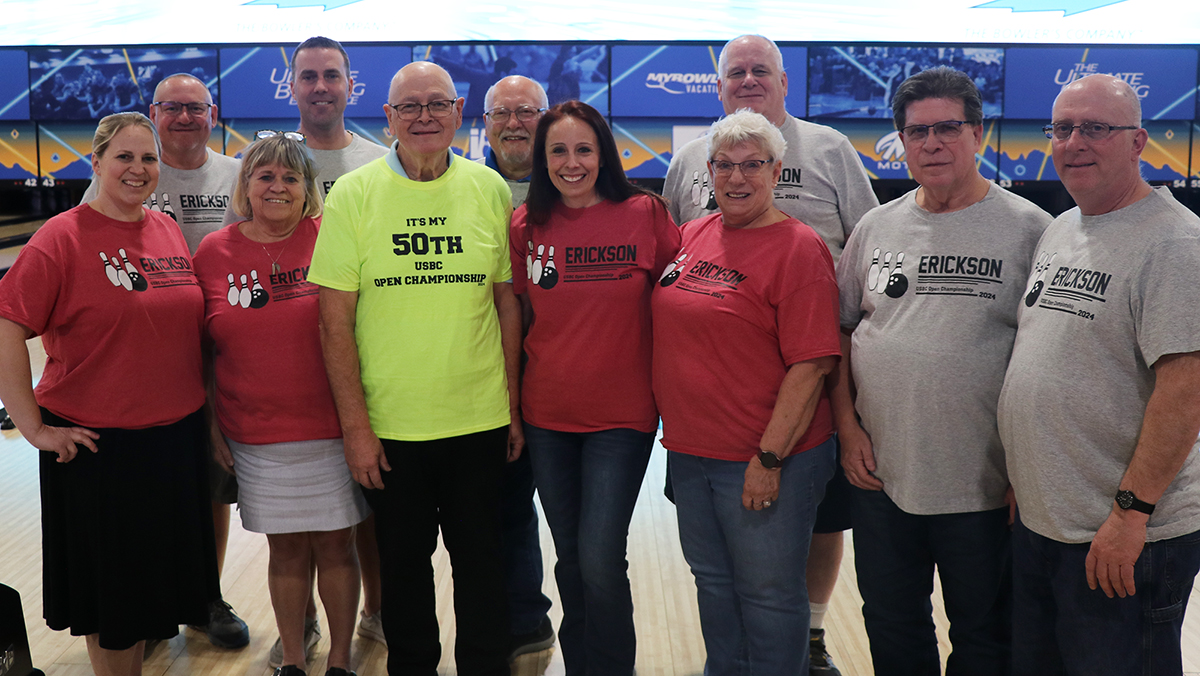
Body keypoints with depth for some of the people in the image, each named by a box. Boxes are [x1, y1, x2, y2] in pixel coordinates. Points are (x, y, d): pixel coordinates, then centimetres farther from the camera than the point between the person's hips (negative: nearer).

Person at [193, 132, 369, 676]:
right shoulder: (214, 252, 2)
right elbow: (201, 350, 9)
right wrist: (212, 425, 6)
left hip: (331, 428, -1)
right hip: (256, 437, 2)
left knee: (336, 545, 8)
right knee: (286, 549, 11)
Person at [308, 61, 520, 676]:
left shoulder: (490, 189, 2)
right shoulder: (352, 195, -4)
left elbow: (508, 303, 7)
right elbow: (335, 321, -5)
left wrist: (513, 406, 6)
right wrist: (355, 425, -8)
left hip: (480, 419, 1)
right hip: (389, 424, -1)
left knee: (481, 558, 11)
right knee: (403, 561, 13)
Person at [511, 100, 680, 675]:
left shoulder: (644, 214, -6)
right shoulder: (527, 225, 2)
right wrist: (510, 401, 8)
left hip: (620, 415, -3)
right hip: (546, 415, 3)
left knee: (599, 560, -8)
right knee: (570, 559, 14)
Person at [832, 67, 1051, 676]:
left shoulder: (1028, 229, -7)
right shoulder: (876, 227, 6)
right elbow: (839, 332, 11)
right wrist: (848, 427, 2)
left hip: (984, 486, -3)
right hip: (880, 474, 4)